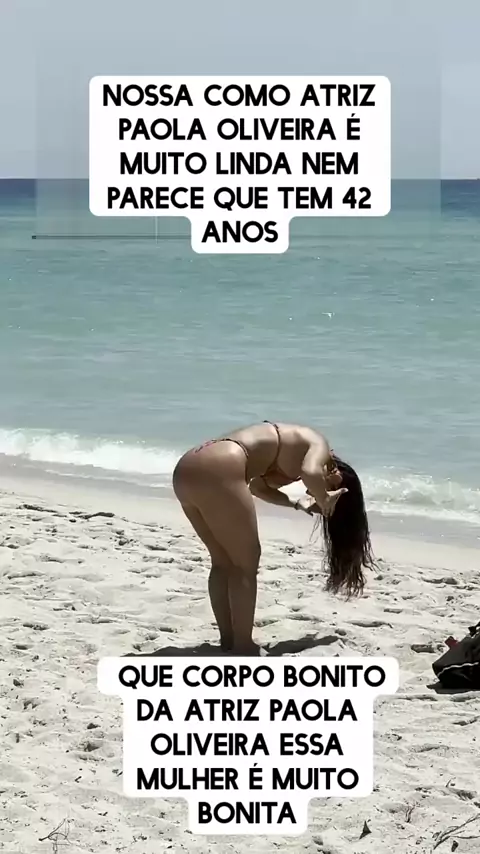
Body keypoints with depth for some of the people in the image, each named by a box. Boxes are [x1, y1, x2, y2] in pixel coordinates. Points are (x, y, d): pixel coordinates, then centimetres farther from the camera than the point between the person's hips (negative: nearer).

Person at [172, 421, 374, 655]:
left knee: (224, 562, 23)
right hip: (216, 471, -9)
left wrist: (296, 503, 38)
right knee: (245, 564, 4)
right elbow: (310, 473, -16)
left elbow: (258, 486, 46)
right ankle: (243, 648, 8)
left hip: (187, 471, 10)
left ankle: (229, 639, 30)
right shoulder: (318, 445, 7)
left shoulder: (292, 448, 32)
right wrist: (324, 502, 3)